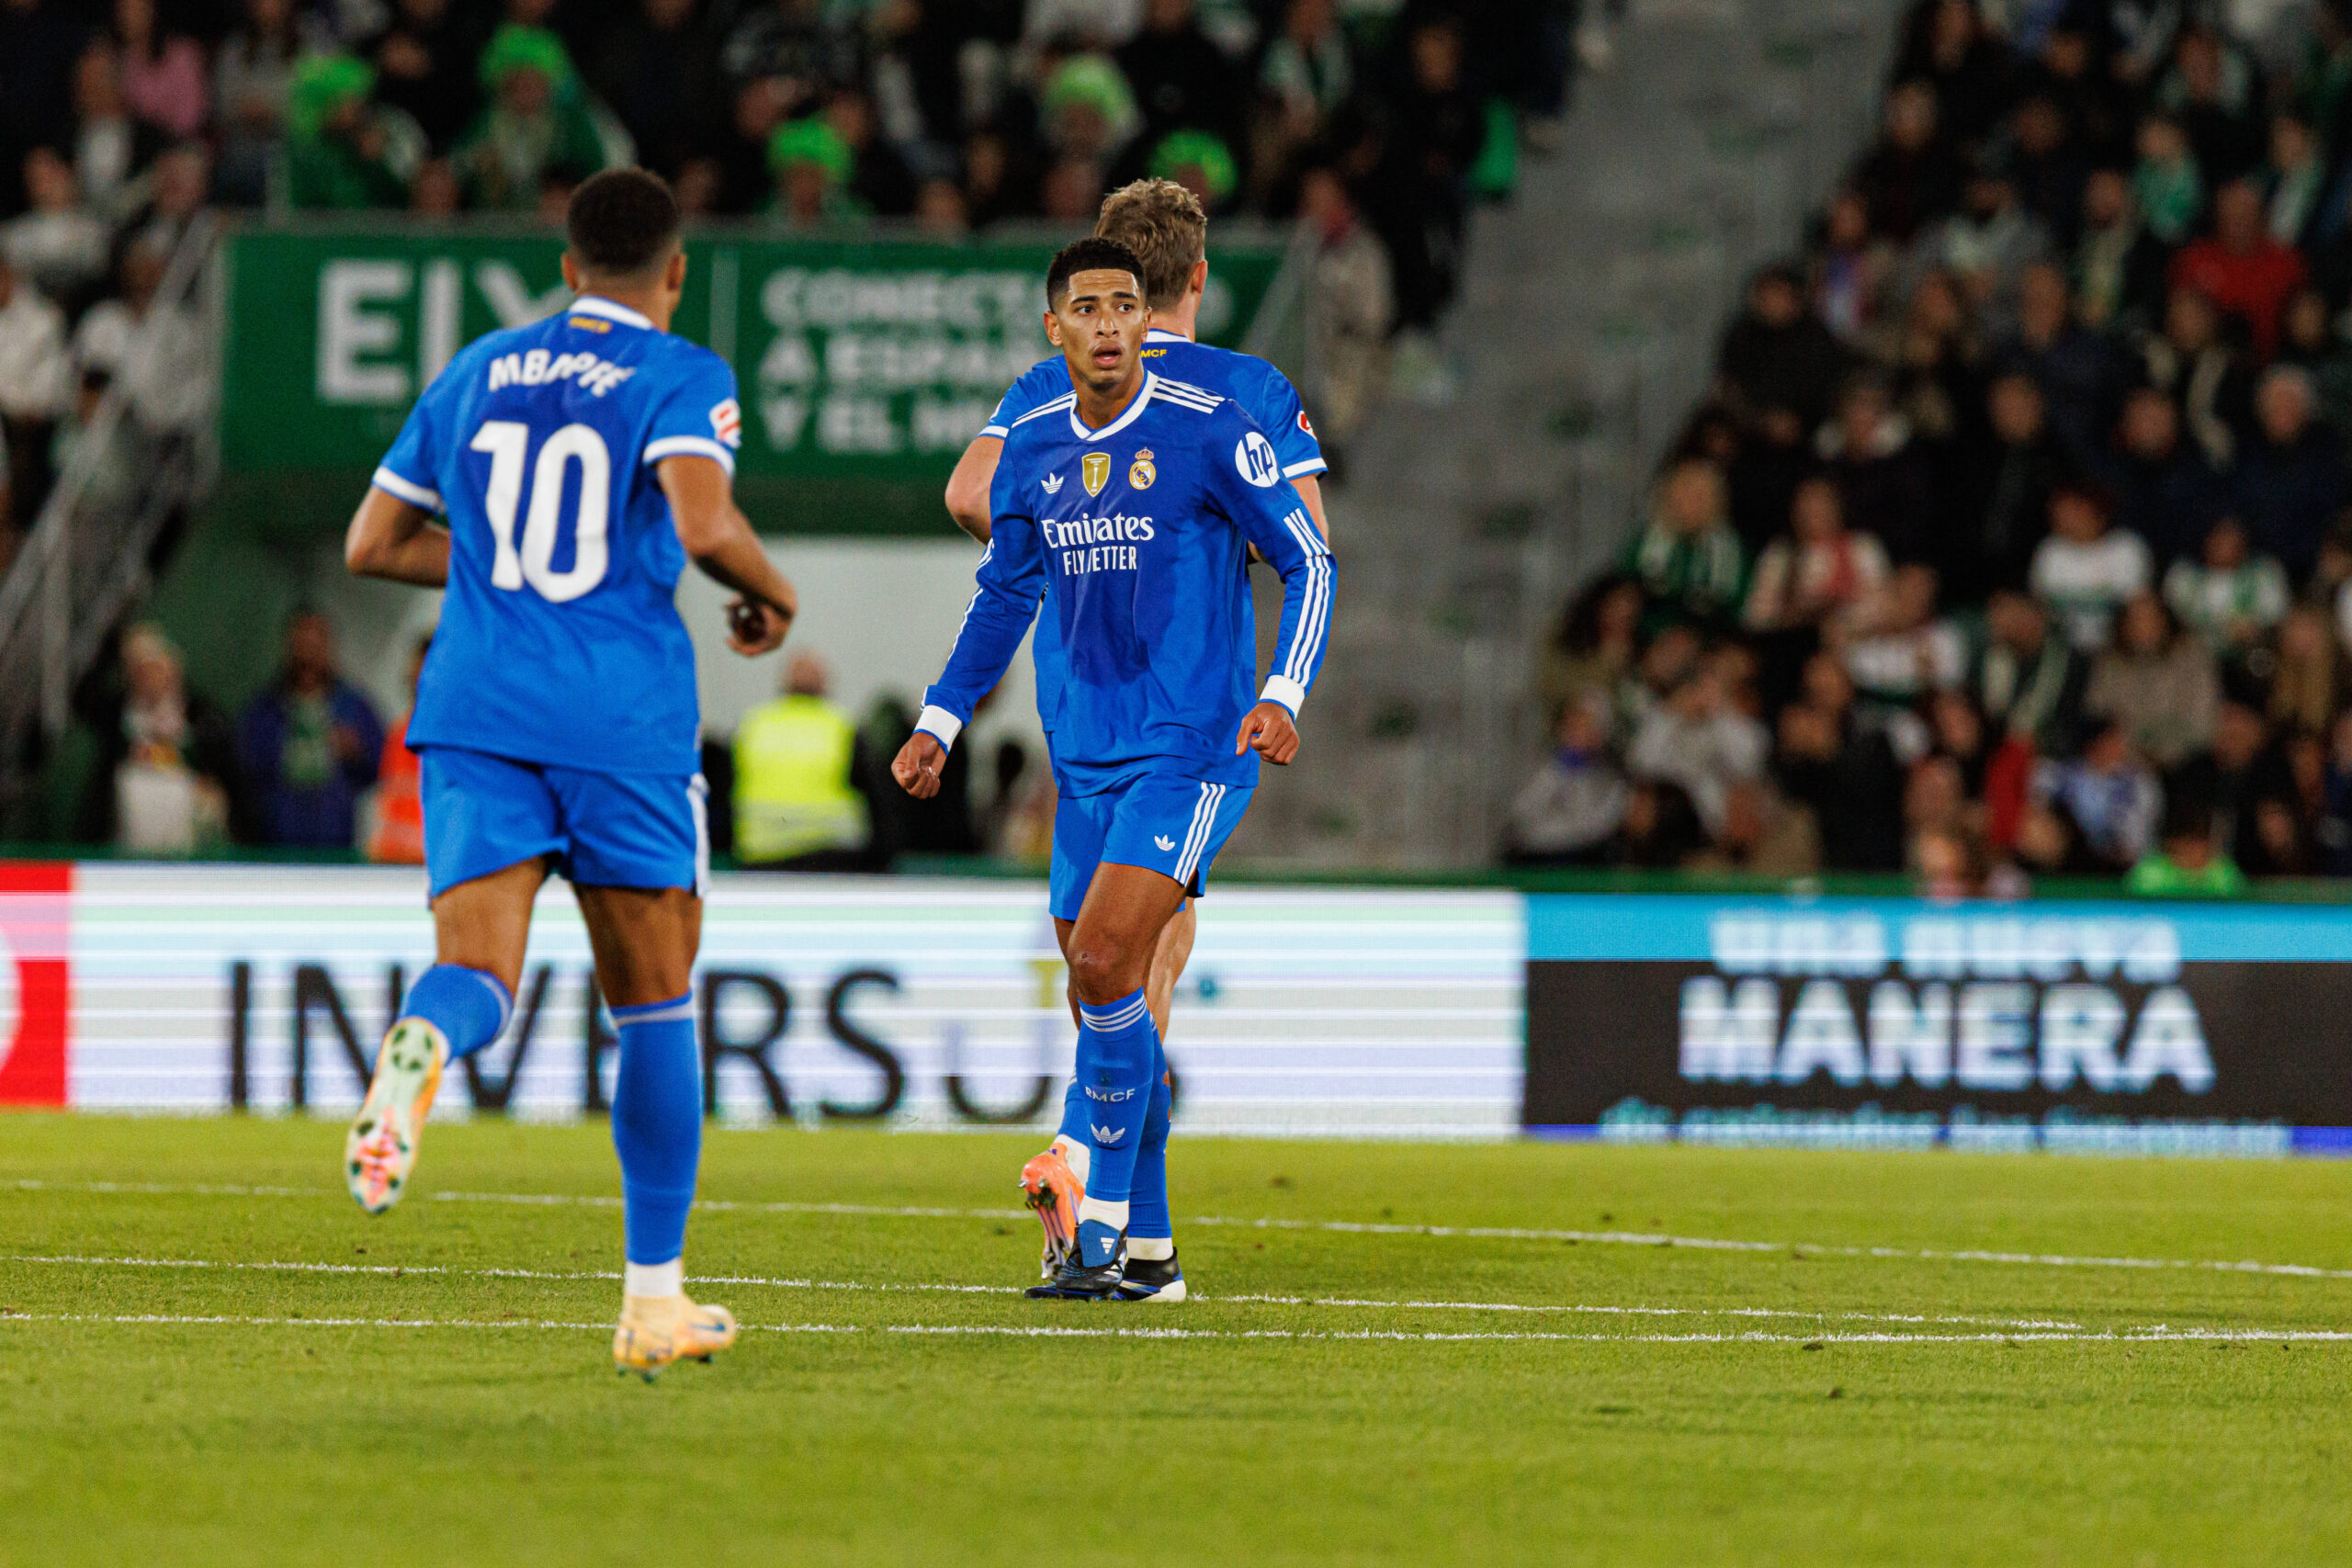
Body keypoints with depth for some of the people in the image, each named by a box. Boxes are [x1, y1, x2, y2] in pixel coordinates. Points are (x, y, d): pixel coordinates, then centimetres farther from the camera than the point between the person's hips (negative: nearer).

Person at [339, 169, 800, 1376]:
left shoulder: (476, 373, 17)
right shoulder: (682, 380, 1)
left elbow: (371, 544, 20)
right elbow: (703, 524, -17)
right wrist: (772, 595, 3)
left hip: (476, 707, 3)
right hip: (624, 715, -3)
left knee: (477, 970, -10)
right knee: (654, 1004, 12)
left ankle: (422, 1044, -50)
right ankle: (654, 1298, 15)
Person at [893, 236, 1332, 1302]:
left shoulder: (1207, 433, -8)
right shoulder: (1033, 449, 9)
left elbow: (1307, 562, -3)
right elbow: (1004, 594, 22)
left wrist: (1283, 695, -15)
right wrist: (941, 721, 16)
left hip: (1193, 749, -6)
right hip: (1085, 760, 6)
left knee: (1105, 967, -18)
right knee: (1105, 993, 6)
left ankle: (1100, 1230, -12)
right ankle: (1148, 1253, 15)